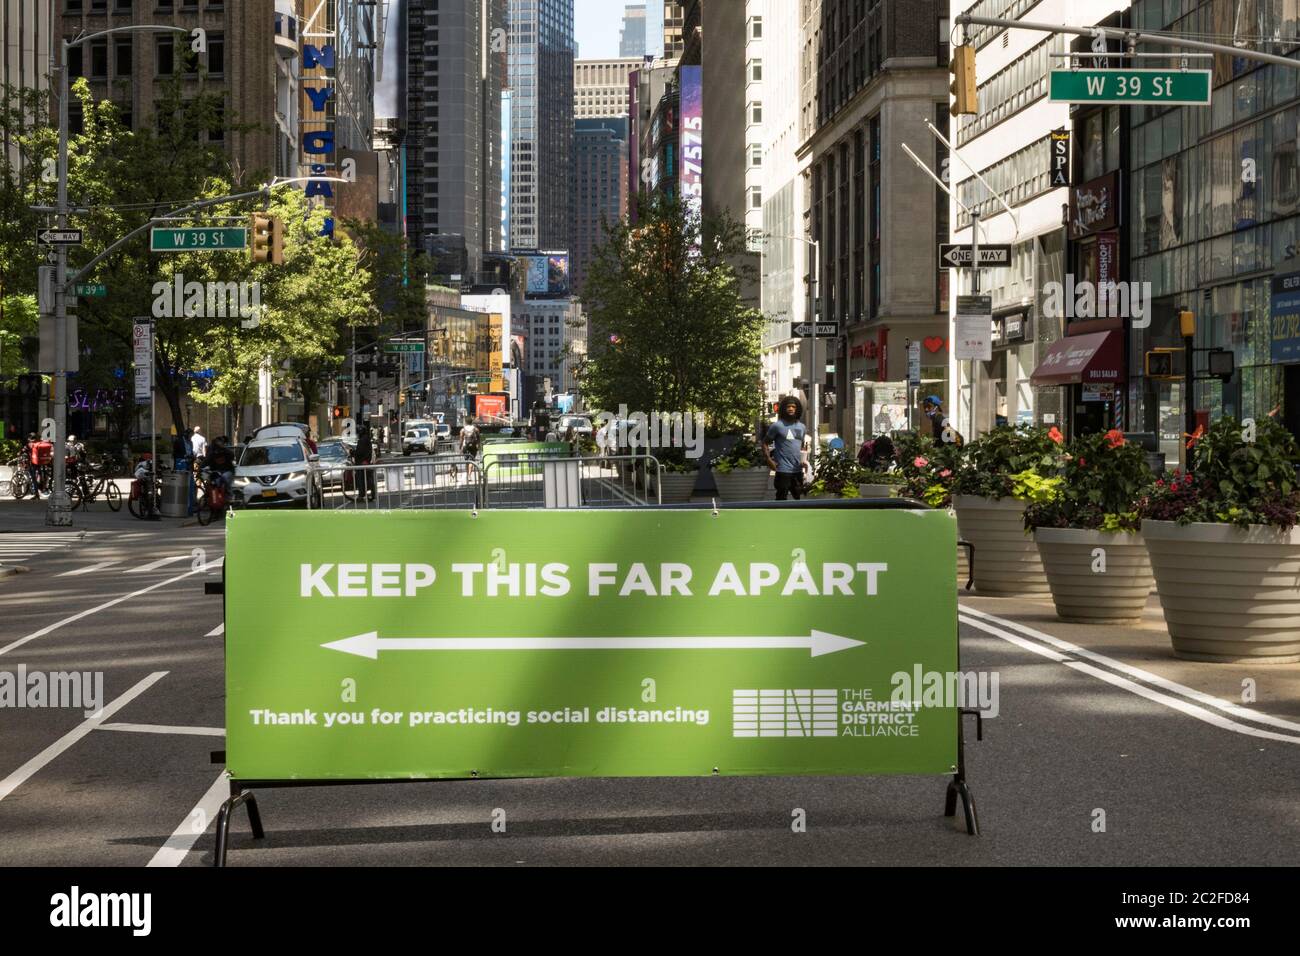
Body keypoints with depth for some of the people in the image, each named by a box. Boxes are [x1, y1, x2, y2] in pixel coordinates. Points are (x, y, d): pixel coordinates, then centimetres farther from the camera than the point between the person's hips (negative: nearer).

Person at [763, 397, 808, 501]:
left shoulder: (801, 427, 12)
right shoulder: (777, 426, -6)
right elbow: (765, 443, -2)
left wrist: (803, 459, 9)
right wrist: (769, 459, -14)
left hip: (798, 469, 6)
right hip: (783, 469, -6)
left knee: (799, 496, 13)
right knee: (781, 498, -4)